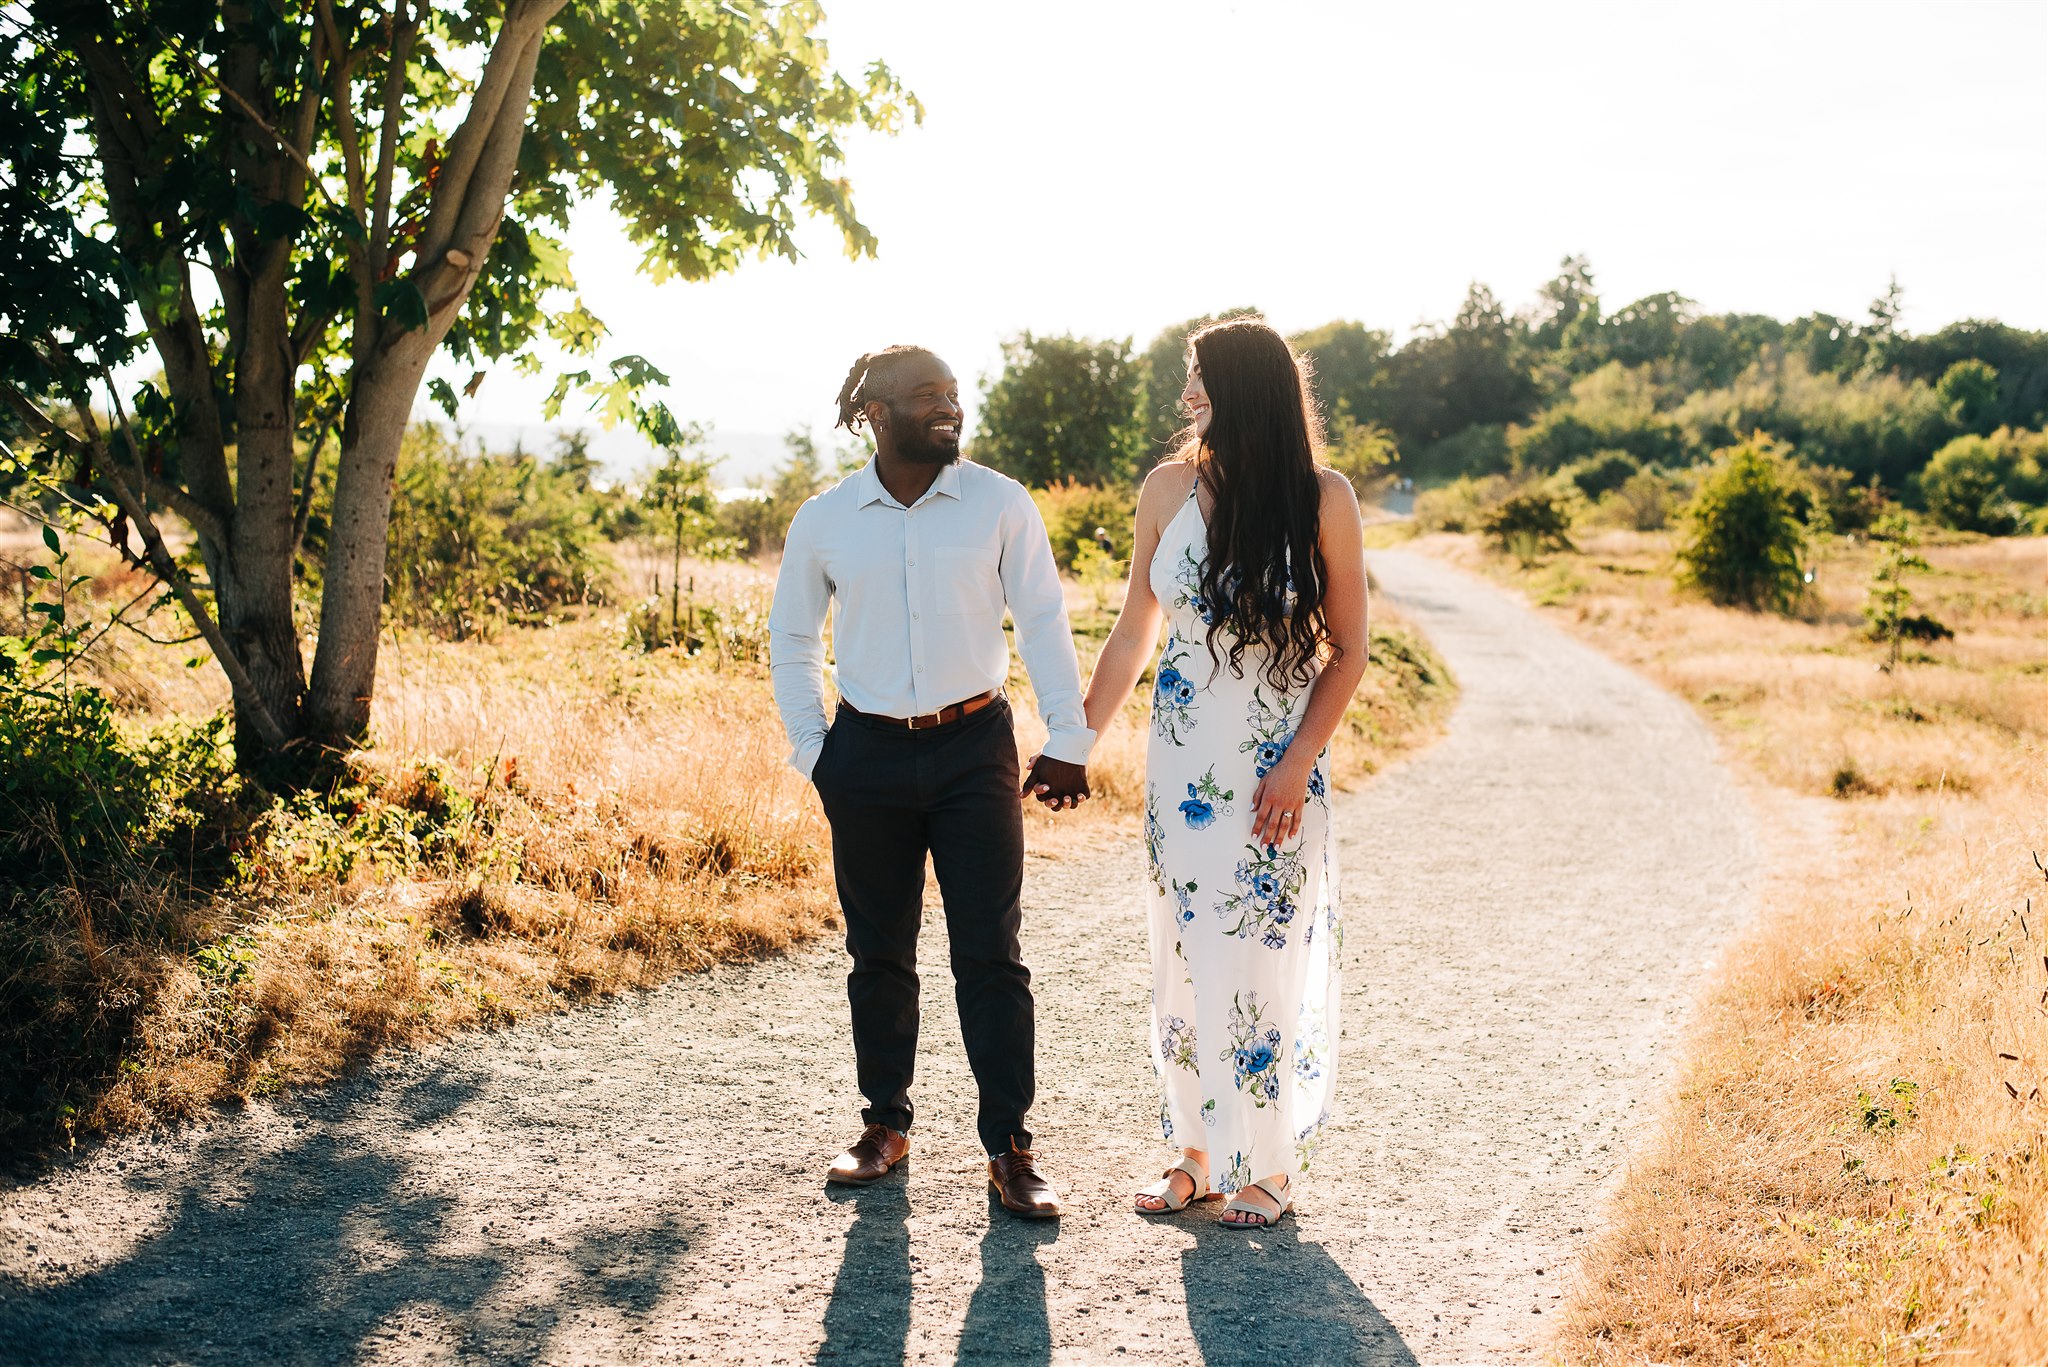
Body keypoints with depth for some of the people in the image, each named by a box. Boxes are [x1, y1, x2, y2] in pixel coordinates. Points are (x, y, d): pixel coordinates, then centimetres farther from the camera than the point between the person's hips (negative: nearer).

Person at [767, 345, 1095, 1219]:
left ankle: (1009, 1146, 7)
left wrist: (1067, 742, -2)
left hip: (974, 748, -1)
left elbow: (1043, 621, 1)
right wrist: (810, 749, 7)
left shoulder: (1000, 504, -3)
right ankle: (885, 1123, 26)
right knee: (878, 951, 10)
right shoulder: (824, 522, 1)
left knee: (990, 953, -1)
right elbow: (790, 640, 13)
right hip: (868, 757, 2)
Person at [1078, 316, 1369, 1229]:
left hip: (1277, 765, -3)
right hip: (1182, 755, 3)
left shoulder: (1323, 499, -8)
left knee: (1268, 955, 4)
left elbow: (1347, 651, -4)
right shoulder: (1170, 489, -1)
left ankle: (1265, 1165, 20)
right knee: (1184, 953, 9)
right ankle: (1196, 1150, 25)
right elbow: (1133, 635, 7)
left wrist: (1297, 766, -13)